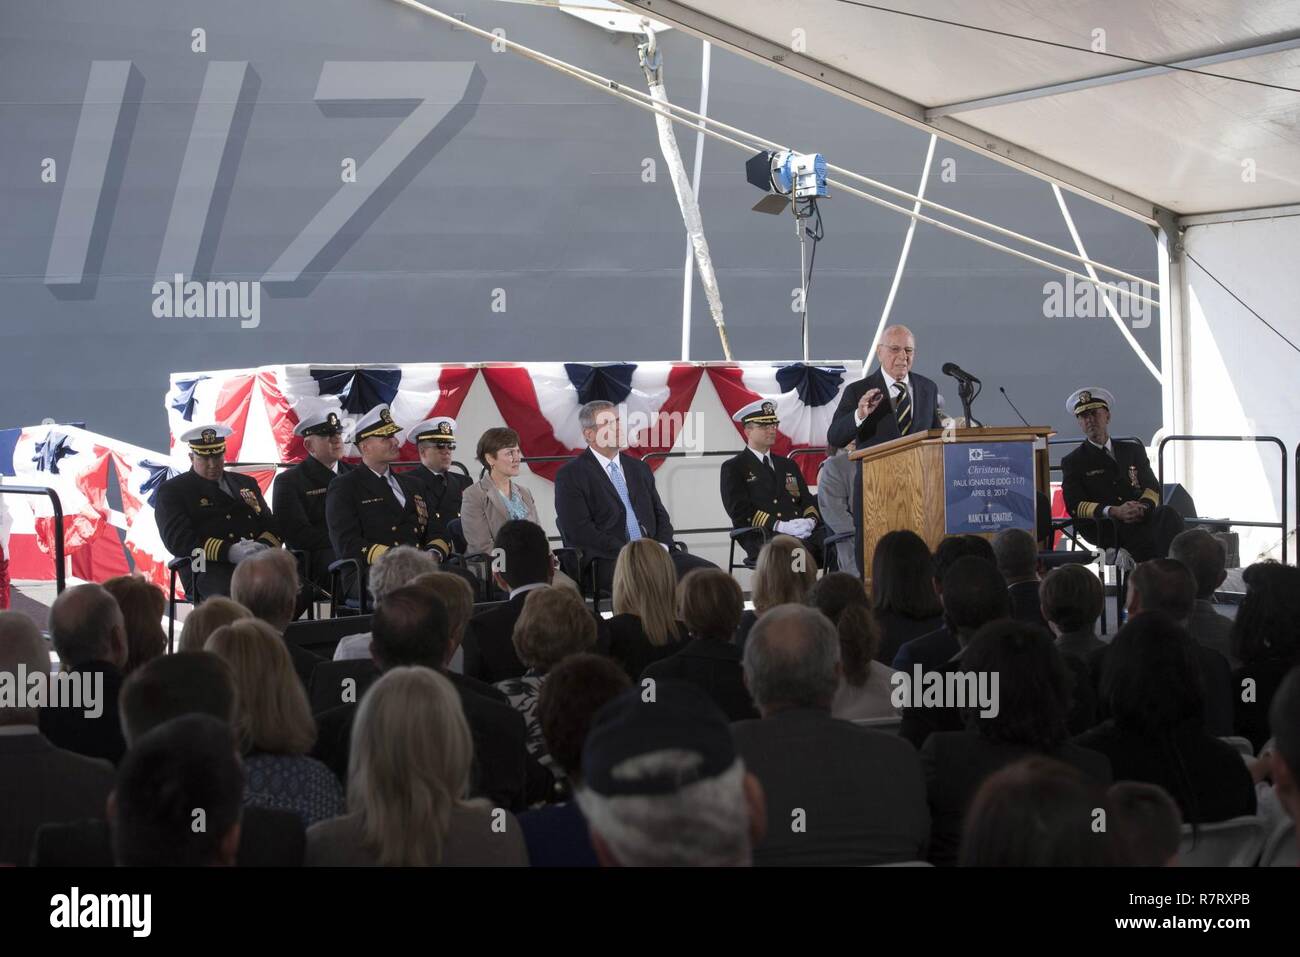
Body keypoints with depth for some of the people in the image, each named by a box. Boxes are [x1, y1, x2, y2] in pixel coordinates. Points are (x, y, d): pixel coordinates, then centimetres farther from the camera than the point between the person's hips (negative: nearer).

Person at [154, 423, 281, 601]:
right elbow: (178, 539, -3)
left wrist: (265, 546, -5)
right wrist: (230, 552, -18)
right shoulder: (171, 491, 13)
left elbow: (271, 526, 23)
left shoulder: (245, 483, 29)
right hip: (209, 569, -4)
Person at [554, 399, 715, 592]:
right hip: (606, 562, -6)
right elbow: (579, 531, -9)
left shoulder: (639, 468, 22)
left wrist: (661, 547, -2)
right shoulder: (570, 475, 2)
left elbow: (660, 515, 21)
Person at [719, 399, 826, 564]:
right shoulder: (733, 468, 11)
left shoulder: (788, 465, 30)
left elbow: (807, 500, 23)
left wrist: (811, 520, -3)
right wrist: (779, 526, -16)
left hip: (804, 532, 5)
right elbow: (740, 511, -3)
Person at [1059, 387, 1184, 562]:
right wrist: (1114, 511, -20)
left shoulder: (1133, 451, 24)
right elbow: (1075, 506, -1)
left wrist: (1143, 506, -13)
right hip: (1103, 527, -3)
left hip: (1140, 518, 3)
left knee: (1168, 514, -33)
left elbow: (1152, 488, 14)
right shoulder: (1072, 462, 13)